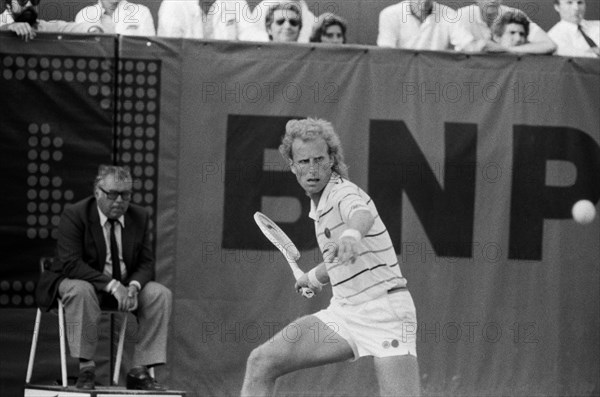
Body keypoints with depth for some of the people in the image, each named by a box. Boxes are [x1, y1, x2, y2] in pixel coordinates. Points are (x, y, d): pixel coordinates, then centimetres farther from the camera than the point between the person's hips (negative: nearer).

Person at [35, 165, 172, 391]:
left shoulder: (139, 217, 1)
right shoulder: (74, 216, -15)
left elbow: (146, 263, 1)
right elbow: (71, 263, -24)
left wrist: (133, 286, -23)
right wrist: (112, 285, -34)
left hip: (125, 286, 5)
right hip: (82, 280, -5)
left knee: (161, 294, -18)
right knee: (81, 291, -39)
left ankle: (140, 371, -17)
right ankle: (86, 368, -29)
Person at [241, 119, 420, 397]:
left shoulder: (345, 193, -15)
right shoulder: (319, 205, 12)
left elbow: (362, 214, -43)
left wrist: (352, 234, -65)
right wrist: (313, 277, 46)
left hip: (386, 309, -8)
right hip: (344, 311, 8)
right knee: (261, 363, -5)